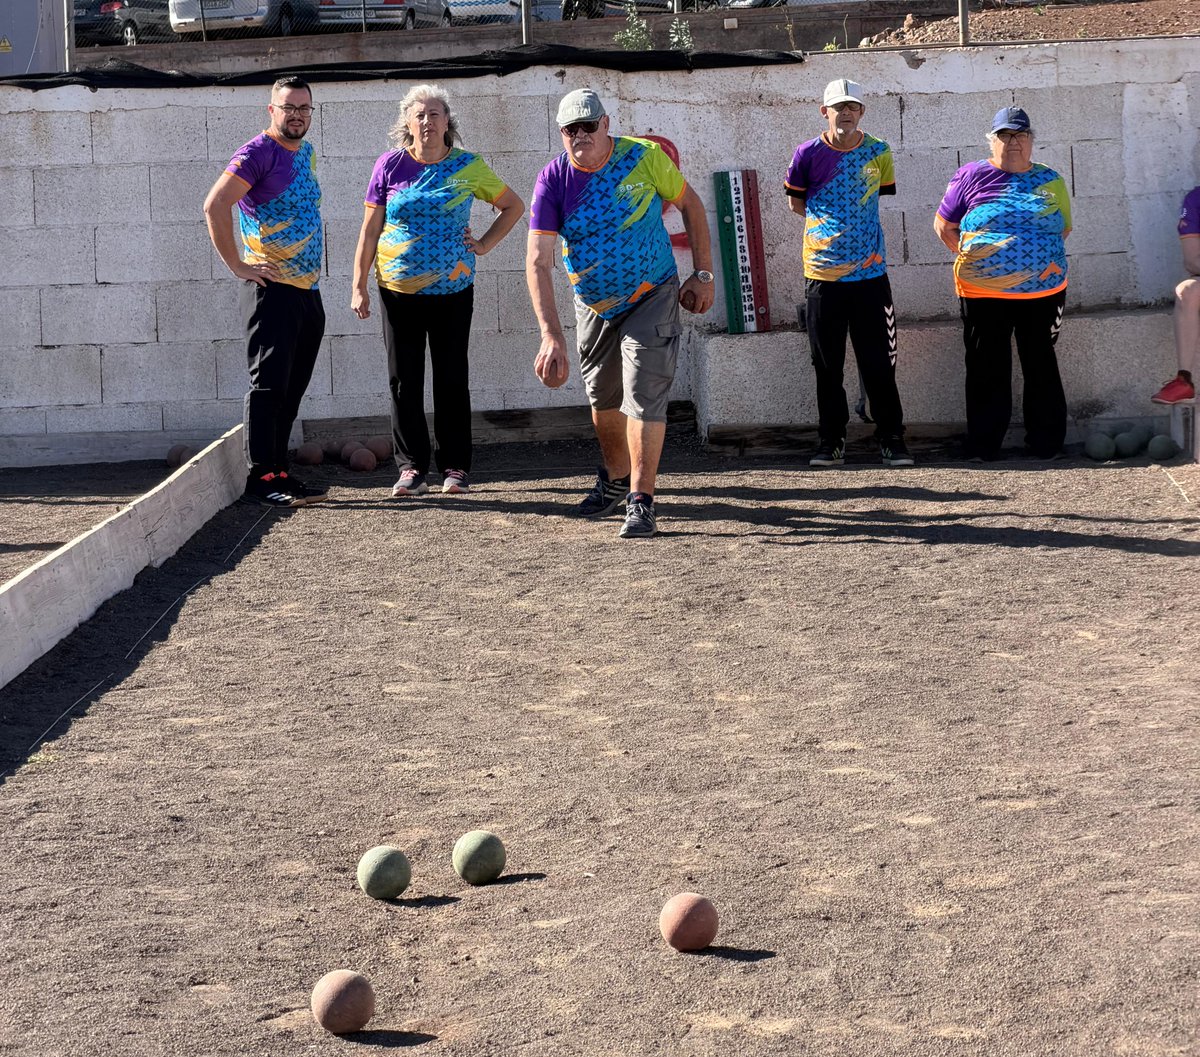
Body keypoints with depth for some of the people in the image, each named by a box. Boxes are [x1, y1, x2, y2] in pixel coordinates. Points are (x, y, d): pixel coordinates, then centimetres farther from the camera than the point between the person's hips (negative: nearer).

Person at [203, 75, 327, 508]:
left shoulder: (306, 152, 16)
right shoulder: (258, 153, -10)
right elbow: (215, 205, -19)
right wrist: (238, 265, -18)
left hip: (307, 289, 8)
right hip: (272, 289, -8)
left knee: (291, 389, 10)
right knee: (269, 384, -7)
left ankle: (279, 471, 15)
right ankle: (260, 476, -4)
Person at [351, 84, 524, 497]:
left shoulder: (468, 166, 0)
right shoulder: (391, 165, 0)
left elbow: (513, 206, 14)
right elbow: (370, 230, 4)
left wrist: (484, 245, 3)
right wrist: (359, 286, 0)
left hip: (452, 289, 0)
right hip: (398, 290, 0)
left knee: (452, 378, 3)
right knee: (404, 379, 2)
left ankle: (456, 466, 11)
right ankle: (411, 467, 8)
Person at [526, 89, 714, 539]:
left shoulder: (643, 156, -16)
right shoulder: (553, 180, -15)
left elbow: (689, 204, 1)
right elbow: (538, 261, -22)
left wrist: (703, 273, -2)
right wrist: (551, 336, -33)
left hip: (653, 298, -3)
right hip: (593, 307, 3)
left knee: (643, 398, -14)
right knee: (602, 399, 17)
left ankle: (641, 501, -10)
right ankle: (615, 480, 40)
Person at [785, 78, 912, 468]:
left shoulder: (878, 152, 3)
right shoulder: (808, 153, -1)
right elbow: (795, 202, 12)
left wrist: (850, 226, 12)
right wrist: (829, 225, 7)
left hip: (870, 273, 0)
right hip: (822, 275, 0)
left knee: (879, 363, 1)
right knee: (828, 366, 4)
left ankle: (891, 439, 9)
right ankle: (831, 442, 13)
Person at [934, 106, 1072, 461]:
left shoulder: (1050, 181, 9)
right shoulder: (972, 176, 2)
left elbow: (1064, 228, 17)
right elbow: (943, 225, 6)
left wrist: (1045, 258, 4)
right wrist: (969, 258, 1)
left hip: (1043, 290, 2)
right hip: (984, 294, -2)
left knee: (1041, 368, 8)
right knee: (987, 371, 4)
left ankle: (1046, 444, 15)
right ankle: (983, 448, 11)